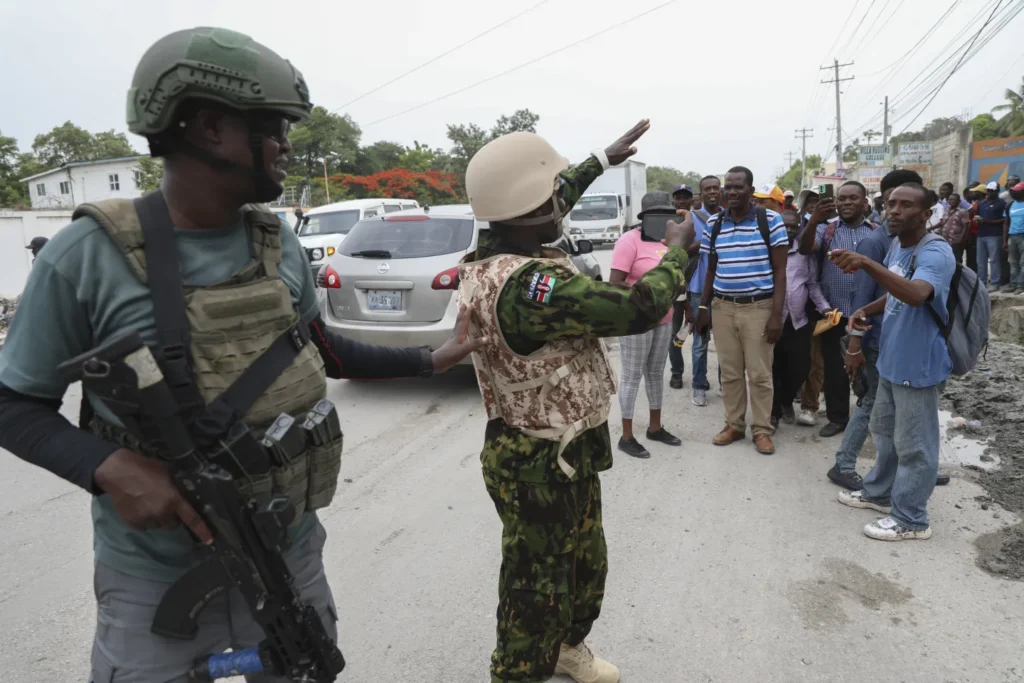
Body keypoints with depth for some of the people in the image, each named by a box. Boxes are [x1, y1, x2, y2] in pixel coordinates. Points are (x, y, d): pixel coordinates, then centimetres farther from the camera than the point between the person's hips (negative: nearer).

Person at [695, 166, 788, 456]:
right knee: (729, 372, 10)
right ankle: (734, 425, 23)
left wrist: (777, 314, -10)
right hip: (722, 307, 3)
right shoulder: (713, 224, 6)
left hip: (759, 307, -3)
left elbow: (779, 271, -5)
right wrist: (703, 306, 10)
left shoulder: (770, 220, -4)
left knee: (760, 374, 3)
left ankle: (763, 430, 16)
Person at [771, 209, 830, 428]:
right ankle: (774, 410, 23)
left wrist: (824, 307, -2)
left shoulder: (805, 253, 7)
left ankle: (786, 401, 35)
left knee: (800, 368, 7)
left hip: (798, 321, 3)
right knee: (773, 369, 4)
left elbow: (813, 284, 11)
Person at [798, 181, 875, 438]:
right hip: (834, 312, 0)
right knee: (835, 369, 7)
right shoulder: (826, 229, 2)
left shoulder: (876, 232, 4)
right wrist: (813, 220, -34)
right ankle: (838, 417, 20)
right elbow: (804, 249, -18)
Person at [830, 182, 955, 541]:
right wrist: (866, 310, 2)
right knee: (885, 432, 23)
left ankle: (910, 519, 18)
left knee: (913, 444, 3)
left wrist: (867, 263, -52)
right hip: (892, 361, 9)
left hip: (919, 366, -9)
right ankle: (879, 493, 41)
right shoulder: (897, 246, 7)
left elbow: (916, 295, -43)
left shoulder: (936, 252, -22)